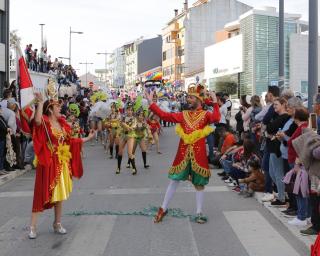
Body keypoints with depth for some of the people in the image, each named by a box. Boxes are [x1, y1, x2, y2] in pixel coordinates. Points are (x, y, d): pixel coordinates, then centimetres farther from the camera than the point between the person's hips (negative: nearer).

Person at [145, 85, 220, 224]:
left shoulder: (205, 114, -1)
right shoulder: (183, 115, 8)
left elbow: (216, 118, -23)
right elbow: (164, 115, 4)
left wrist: (215, 102, -25)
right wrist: (151, 103, 1)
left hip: (198, 154, -3)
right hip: (183, 153, 3)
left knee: (199, 183, 7)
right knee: (174, 180, 9)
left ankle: (199, 213, 19)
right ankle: (163, 209, 21)